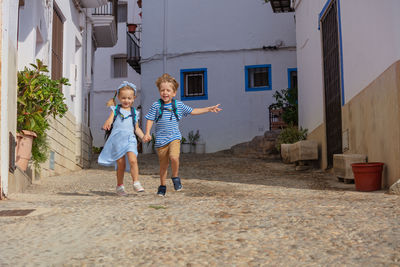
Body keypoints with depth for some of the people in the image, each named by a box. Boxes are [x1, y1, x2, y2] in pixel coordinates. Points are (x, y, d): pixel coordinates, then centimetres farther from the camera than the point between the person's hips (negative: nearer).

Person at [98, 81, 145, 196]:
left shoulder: (134, 112, 16)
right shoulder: (115, 109, 11)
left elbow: (137, 128, 19)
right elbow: (110, 119, -5)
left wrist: (143, 137, 4)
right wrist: (107, 124, -28)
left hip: (130, 139, 1)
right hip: (117, 138, -1)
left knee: (133, 160, -19)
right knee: (121, 163, -1)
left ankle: (136, 183, -10)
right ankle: (120, 186, 15)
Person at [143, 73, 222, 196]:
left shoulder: (178, 105, 5)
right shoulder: (156, 105, -2)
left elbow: (193, 111, 13)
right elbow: (150, 119, 1)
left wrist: (209, 109, 12)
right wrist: (147, 133, -12)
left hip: (174, 137, 0)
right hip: (161, 139, 0)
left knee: (174, 157, -25)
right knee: (163, 164, 8)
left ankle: (175, 177, 2)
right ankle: (162, 186, 27)